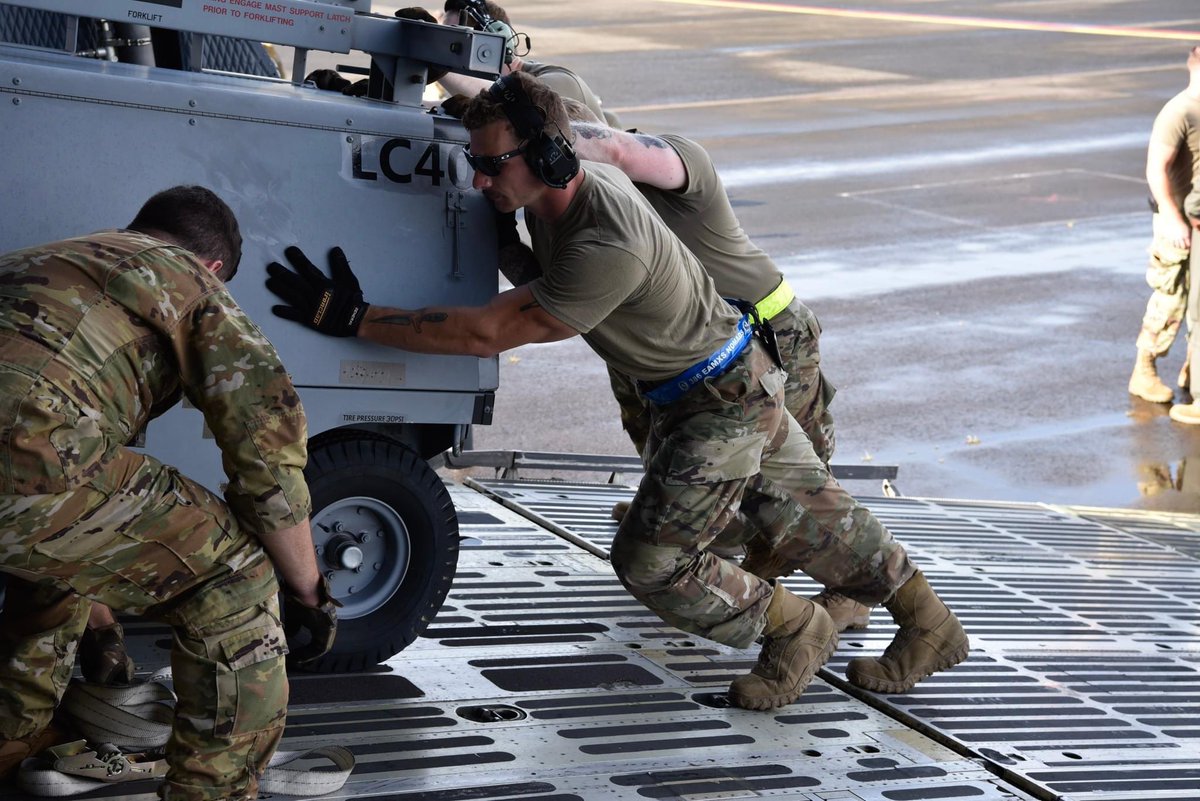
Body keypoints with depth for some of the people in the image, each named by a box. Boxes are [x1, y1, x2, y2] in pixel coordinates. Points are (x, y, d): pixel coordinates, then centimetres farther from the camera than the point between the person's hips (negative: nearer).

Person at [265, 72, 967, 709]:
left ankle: (795, 630, 16)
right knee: (804, 517, 21)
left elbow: (488, 333, -36)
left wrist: (352, 317, -35)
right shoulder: (559, 187, -11)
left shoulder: (610, 248, -39)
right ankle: (931, 627, 36)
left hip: (724, 398, -9)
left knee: (651, 561, -6)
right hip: (738, 377, 9)